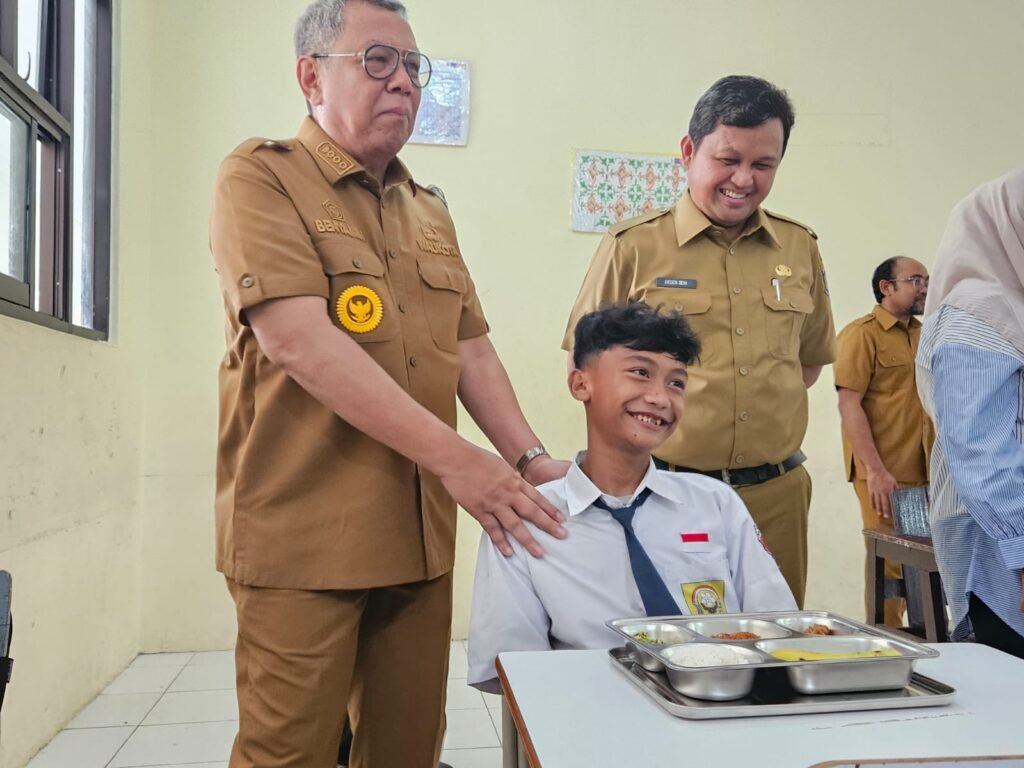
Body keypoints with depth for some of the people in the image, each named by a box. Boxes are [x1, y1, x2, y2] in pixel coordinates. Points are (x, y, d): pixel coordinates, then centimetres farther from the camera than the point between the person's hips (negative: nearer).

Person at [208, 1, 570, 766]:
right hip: (305, 534, -6)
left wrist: (529, 458, -2)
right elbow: (296, 338, -19)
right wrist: (452, 459, -23)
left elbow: (471, 349, 14)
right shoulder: (261, 177, -5)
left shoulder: (429, 211, 16)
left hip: (418, 533, 6)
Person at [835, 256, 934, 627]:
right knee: (888, 562, 0)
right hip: (884, 473, -6)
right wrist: (875, 470, -19)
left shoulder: (924, 335, 14)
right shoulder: (862, 333, -6)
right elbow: (849, 405, -13)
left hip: (925, 470, 6)